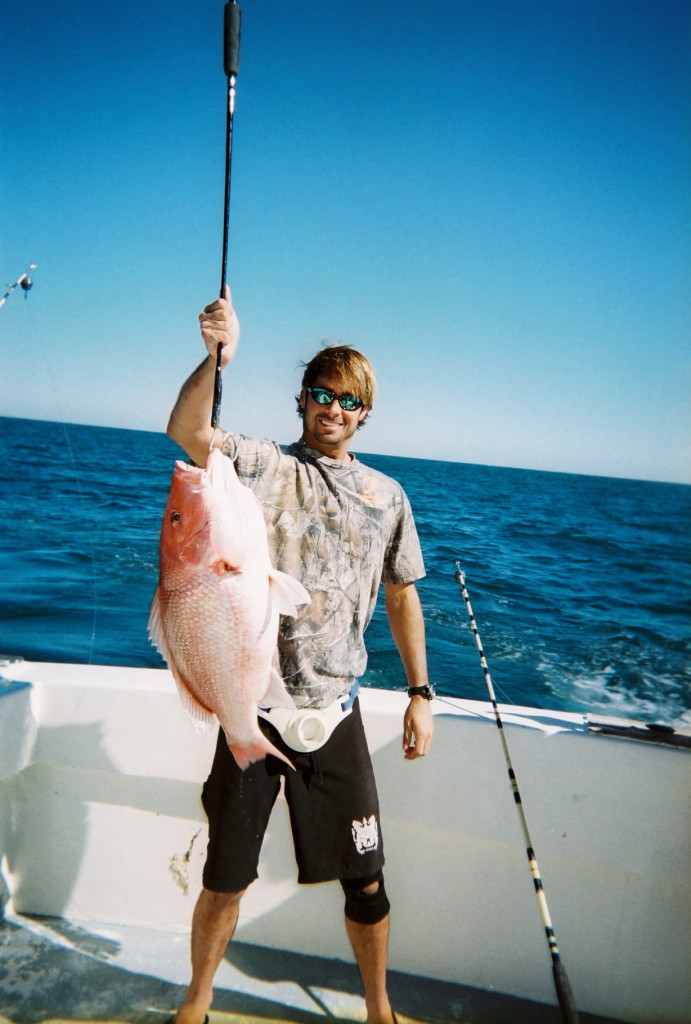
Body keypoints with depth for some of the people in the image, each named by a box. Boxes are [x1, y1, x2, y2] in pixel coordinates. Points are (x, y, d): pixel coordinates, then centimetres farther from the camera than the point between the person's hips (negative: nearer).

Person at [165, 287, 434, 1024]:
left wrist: (420, 694, 8)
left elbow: (401, 598, 11)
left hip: (334, 712, 2)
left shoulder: (386, 496, 6)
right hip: (253, 706, -2)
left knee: (364, 879, 12)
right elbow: (187, 433, -22)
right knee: (226, 879, 14)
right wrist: (218, 355, -38)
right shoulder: (266, 466, -3)